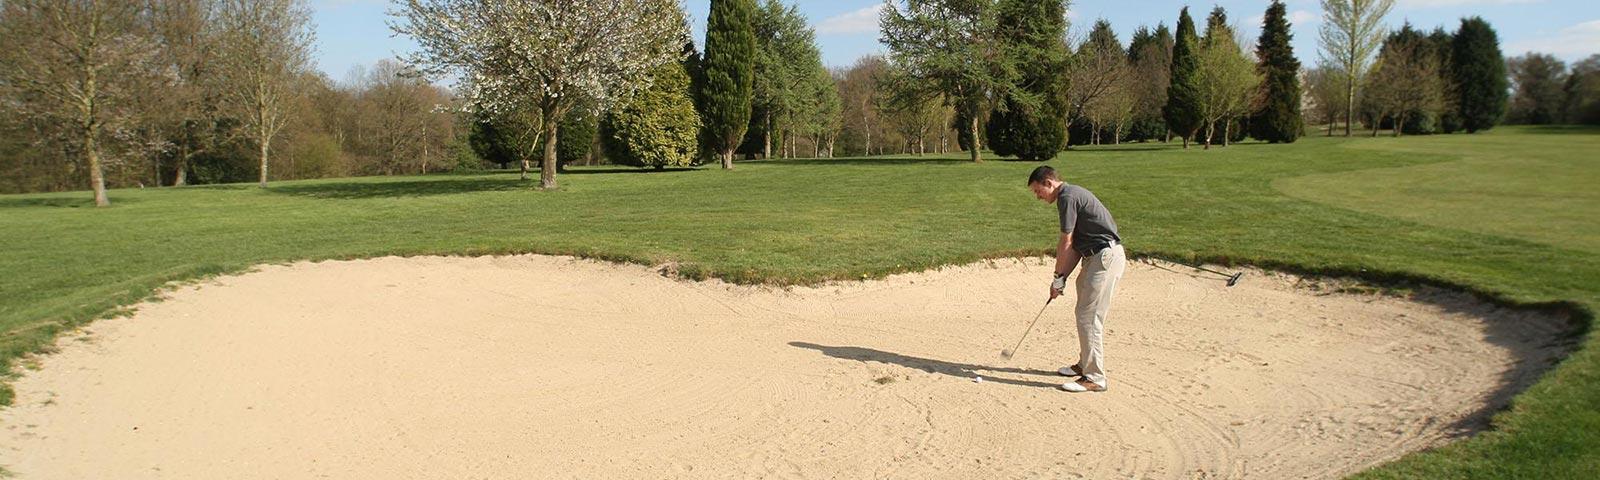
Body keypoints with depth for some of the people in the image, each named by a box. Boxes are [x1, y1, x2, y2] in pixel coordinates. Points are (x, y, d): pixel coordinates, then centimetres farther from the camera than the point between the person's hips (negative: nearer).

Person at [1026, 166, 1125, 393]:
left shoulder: (1068, 197, -13)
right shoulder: (1073, 194, 18)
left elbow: (1066, 243, -12)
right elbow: (1076, 245, 16)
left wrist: (1059, 278, -2)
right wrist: (1063, 278, 11)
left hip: (1106, 256, -10)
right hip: (1098, 256, 10)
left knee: (1089, 316, -8)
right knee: (1086, 313, 19)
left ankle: (1094, 377, -4)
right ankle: (1085, 363, 31)